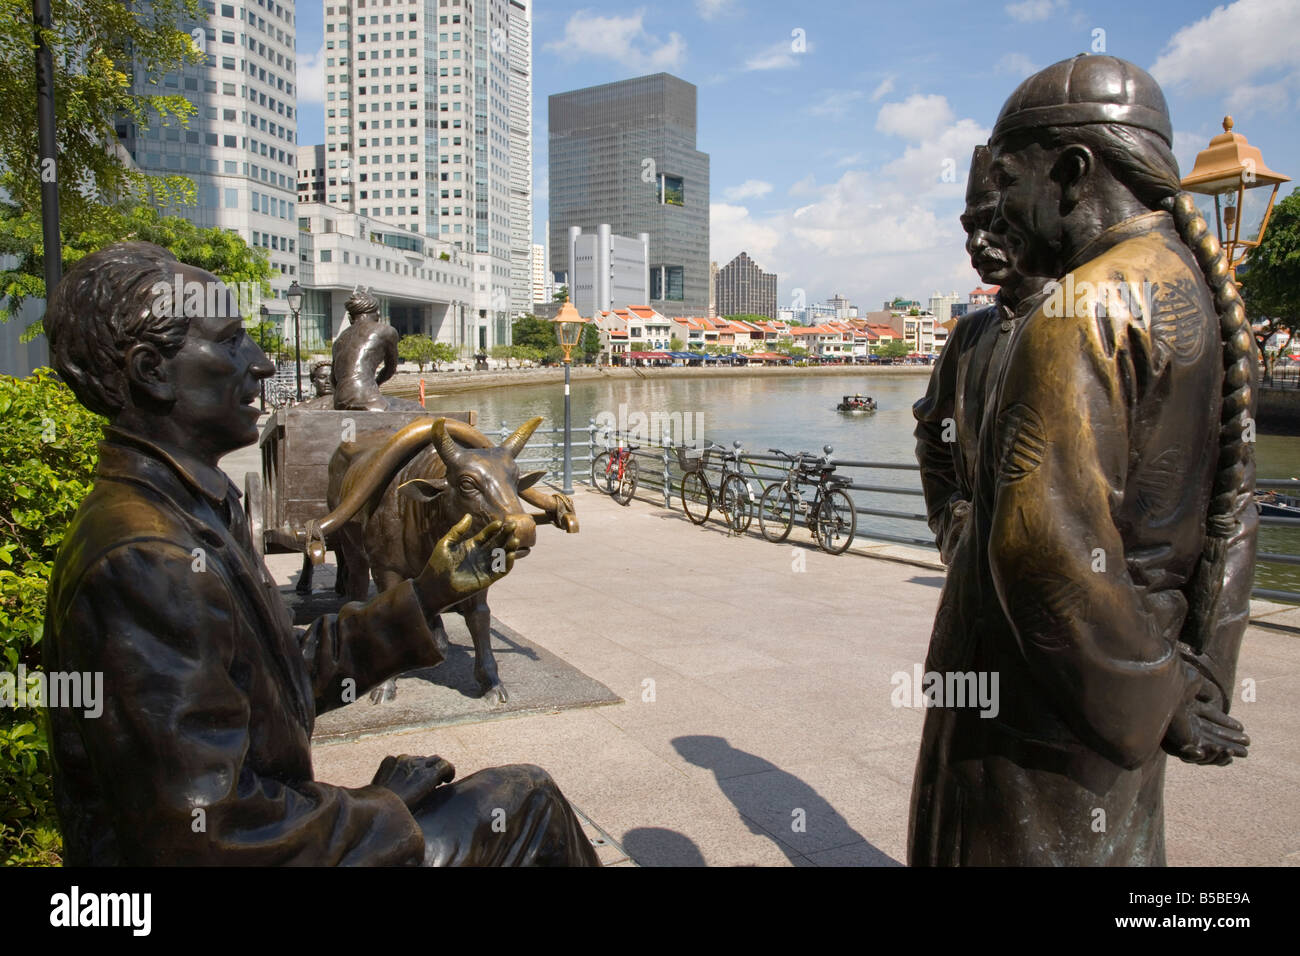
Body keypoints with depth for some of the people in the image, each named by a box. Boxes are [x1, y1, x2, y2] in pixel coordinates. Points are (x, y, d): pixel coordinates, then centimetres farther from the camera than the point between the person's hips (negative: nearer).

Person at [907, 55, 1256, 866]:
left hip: (1043, 697, -9)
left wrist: (1155, 700, -15)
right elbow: (1229, 517, 13)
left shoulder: (1083, 311, -20)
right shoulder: (1202, 298, 9)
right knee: (1111, 845, 21)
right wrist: (1196, 679, 12)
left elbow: (1046, 537, -28)